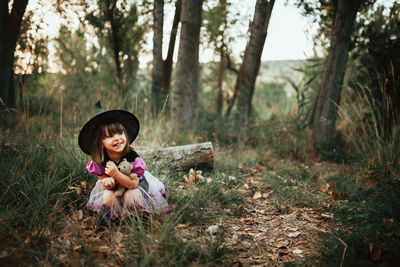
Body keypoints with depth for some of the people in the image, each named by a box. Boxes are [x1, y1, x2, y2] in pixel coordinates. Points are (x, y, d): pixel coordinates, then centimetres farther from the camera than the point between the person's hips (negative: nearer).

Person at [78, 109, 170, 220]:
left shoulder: (131, 156, -31)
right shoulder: (98, 161, -24)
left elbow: (134, 184, -30)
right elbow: (103, 180, -13)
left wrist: (116, 173, -46)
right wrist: (109, 183, -40)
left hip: (135, 183, -2)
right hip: (115, 186, 2)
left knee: (131, 197, -31)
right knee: (108, 198, -25)